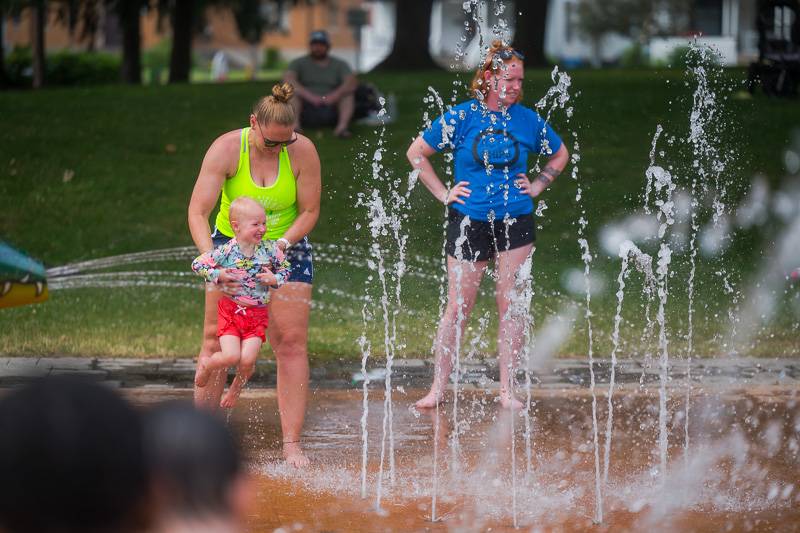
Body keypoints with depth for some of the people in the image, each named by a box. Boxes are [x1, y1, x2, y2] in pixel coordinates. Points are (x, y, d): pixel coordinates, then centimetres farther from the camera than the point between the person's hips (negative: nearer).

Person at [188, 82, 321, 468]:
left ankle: (292, 443, -6)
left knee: (291, 342, -7)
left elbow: (310, 211, -7)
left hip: (286, 247, 0)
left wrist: (283, 243, -24)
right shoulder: (226, 149, -20)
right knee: (216, 338, 0)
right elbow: (197, 212, -23)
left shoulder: (303, 151, -17)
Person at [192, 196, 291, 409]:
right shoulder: (225, 252, -10)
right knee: (231, 357, -14)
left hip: (257, 314, 2)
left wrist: (274, 279, -9)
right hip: (230, 310, -2)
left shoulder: (270, 250, -3)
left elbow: (285, 270, 11)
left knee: (248, 360, -11)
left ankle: (236, 387, 21)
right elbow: (197, 264, -3)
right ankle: (206, 365, 22)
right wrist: (217, 276, -14)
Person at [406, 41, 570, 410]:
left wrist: (537, 186, 8)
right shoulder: (461, 118, -4)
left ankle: (507, 390, 8)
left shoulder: (528, 120, 3)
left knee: (511, 306, 2)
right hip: (468, 222, -2)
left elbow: (560, 155, 21)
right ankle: (438, 388, 8)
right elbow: (416, 152, 6)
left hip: (515, 223, 2)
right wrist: (443, 193, 1)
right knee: (458, 308, 0)